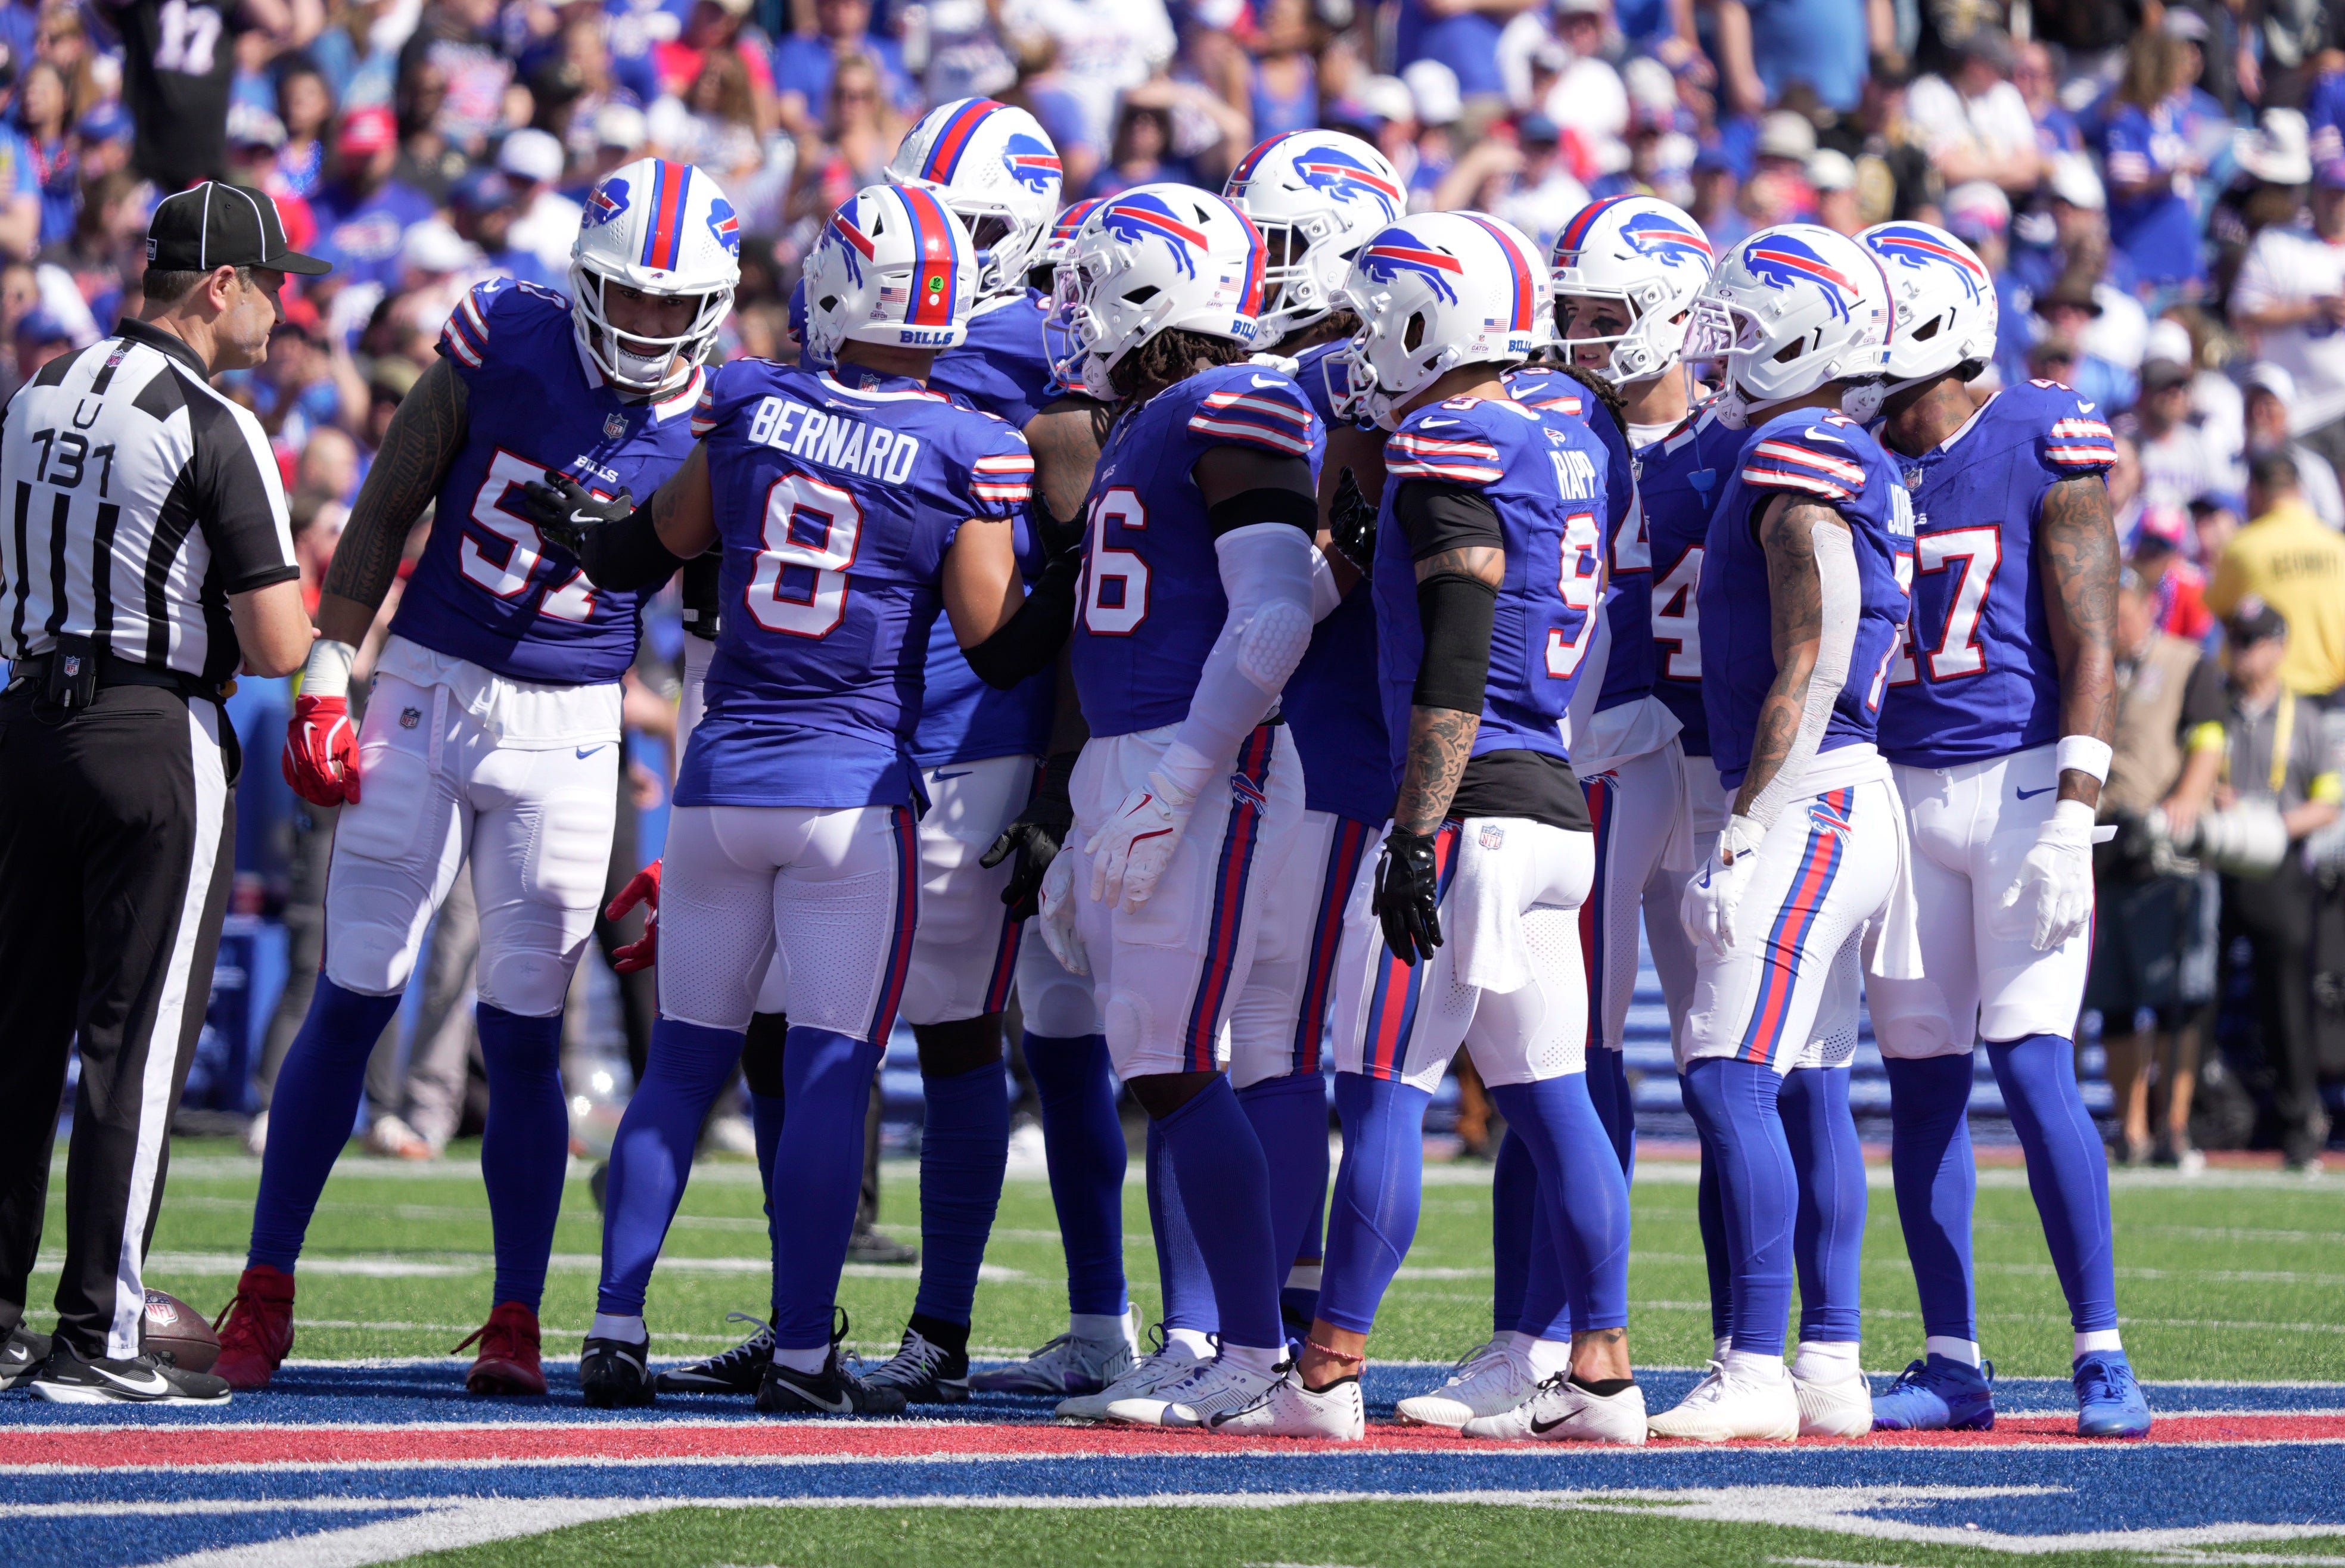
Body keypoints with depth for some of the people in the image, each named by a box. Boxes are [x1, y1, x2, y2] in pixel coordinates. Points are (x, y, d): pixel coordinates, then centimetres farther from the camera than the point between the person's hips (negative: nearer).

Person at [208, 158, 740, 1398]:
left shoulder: (711, 435, -4)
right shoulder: (504, 344, -6)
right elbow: (387, 510, 2)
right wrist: (328, 682, -4)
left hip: (566, 731, 0)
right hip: (427, 689, 0)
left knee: (525, 1036, 0)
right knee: (351, 1003, 1)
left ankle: (515, 1322, 10)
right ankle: (263, 1293, 10)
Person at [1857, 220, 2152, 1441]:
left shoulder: (2040, 446, -6)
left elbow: (2088, 647, -9)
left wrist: (2071, 817, -17)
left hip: (2020, 781, -6)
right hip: (1902, 793, 6)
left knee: (2033, 1068, -13)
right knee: (1921, 1084, 5)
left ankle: (2102, 1356, -7)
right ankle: (1953, 1364, 11)